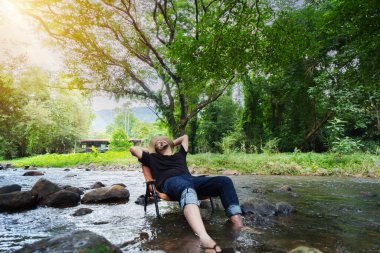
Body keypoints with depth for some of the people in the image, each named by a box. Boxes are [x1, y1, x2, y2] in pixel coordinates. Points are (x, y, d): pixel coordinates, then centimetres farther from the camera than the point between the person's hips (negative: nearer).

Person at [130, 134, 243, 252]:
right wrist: (148, 151, 41)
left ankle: (238, 223, -39)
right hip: (171, 181, -5)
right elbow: (133, 149, 31)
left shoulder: (179, 155, 40)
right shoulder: (153, 158, 30)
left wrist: (171, 144, 56)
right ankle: (205, 239, -68)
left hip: (190, 179, 6)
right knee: (187, 189, -44)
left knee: (224, 181, -21)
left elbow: (185, 137, 57)